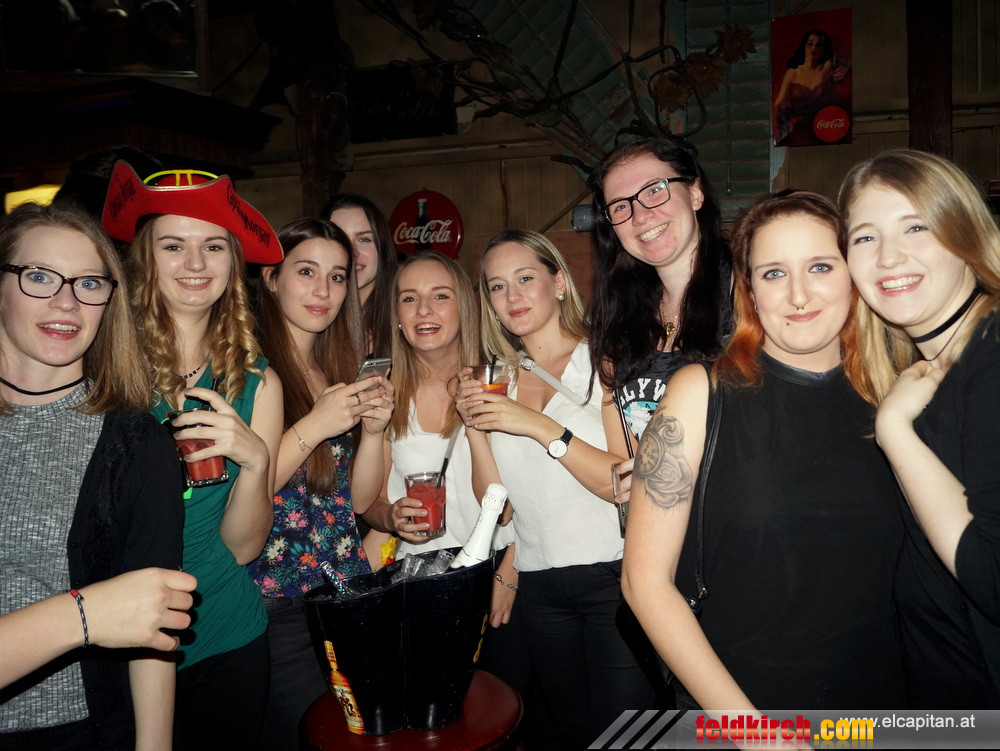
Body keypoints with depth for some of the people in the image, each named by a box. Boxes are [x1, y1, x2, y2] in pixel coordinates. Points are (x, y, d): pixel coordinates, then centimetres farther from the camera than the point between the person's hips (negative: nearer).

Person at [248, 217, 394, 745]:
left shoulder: (343, 371, 8)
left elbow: (359, 500, 7)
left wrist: (374, 429, -8)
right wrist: (313, 427, -21)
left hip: (346, 594, 6)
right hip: (274, 599, -5)